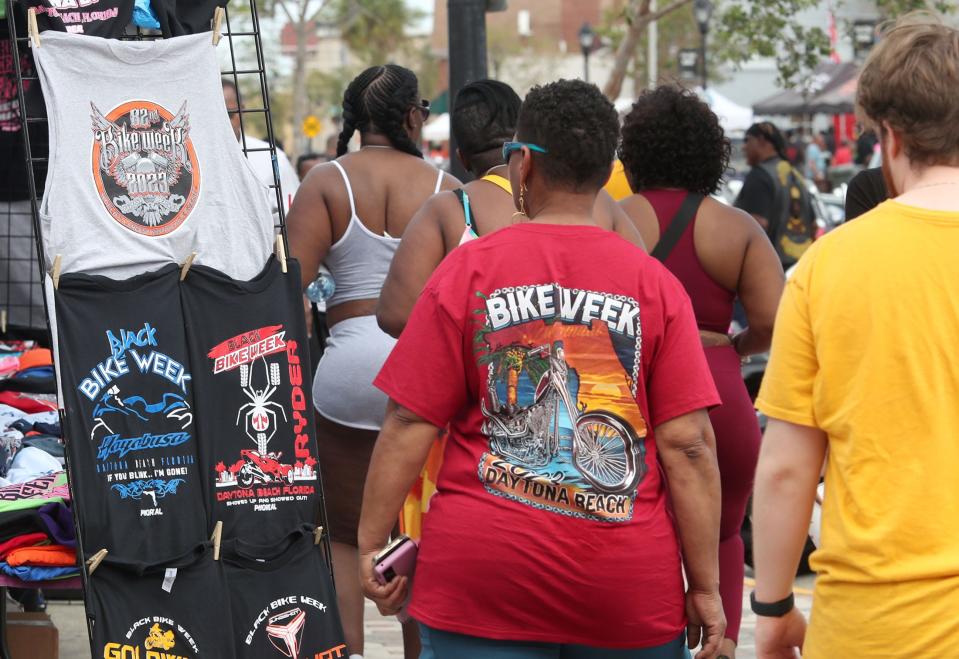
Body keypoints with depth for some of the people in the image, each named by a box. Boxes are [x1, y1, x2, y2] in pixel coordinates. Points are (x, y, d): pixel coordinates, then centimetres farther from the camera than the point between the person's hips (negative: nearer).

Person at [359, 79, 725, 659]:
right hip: (630, 590, 1)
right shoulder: (655, 283, -1)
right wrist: (706, 587, -1)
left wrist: (371, 544, 5)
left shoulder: (468, 270, -2)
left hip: (480, 585, 0)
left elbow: (409, 426, -4)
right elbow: (688, 444, -5)